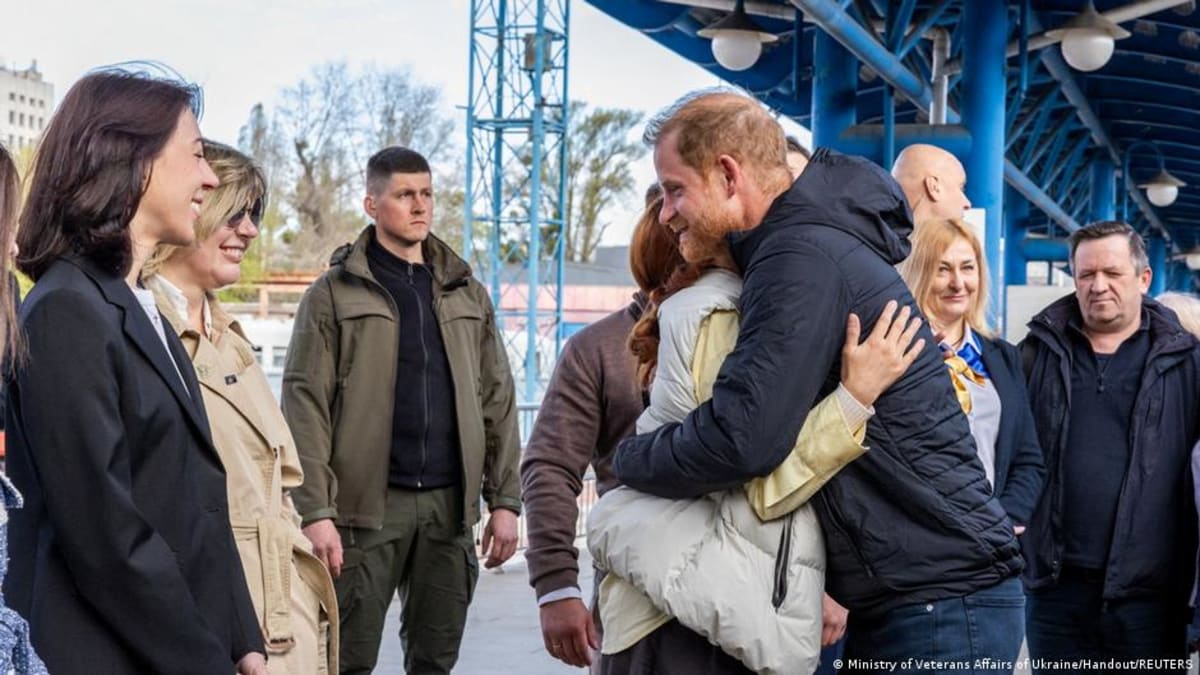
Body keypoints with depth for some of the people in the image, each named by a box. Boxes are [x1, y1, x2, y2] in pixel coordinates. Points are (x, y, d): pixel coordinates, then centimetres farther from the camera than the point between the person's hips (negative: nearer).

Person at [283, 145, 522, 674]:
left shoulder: (468, 293, 14)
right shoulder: (335, 293, 1)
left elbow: (497, 403, 12)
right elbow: (306, 407, -6)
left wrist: (504, 499, 5)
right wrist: (316, 511, -14)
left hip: (449, 505, 4)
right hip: (366, 505, -4)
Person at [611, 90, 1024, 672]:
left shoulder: (804, 257, -18)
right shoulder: (816, 239, 14)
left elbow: (741, 439, -25)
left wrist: (628, 459, -8)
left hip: (942, 606, -9)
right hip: (902, 601, 9)